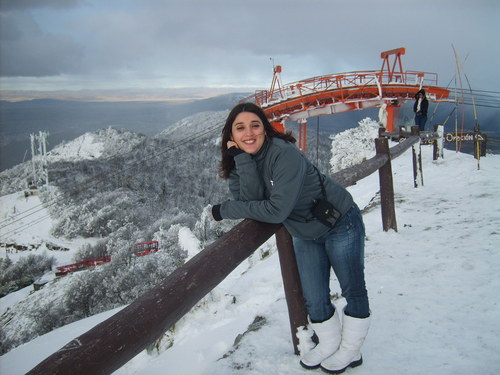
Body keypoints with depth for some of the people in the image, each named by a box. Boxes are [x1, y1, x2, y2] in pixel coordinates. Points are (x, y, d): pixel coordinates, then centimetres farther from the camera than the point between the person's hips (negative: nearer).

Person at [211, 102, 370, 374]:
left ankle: (351, 350, 34)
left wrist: (225, 210, -26)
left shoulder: (284, 153, -29)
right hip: (306, 235, 6)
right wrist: (243, 160, -32)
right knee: (314, 300, 13)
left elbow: (277, 210, -34)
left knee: (352, 289, 11)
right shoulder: (236, 166, -8)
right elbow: (251, 203, -23)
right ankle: (329, 344, 40)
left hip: (340, 224, -5)